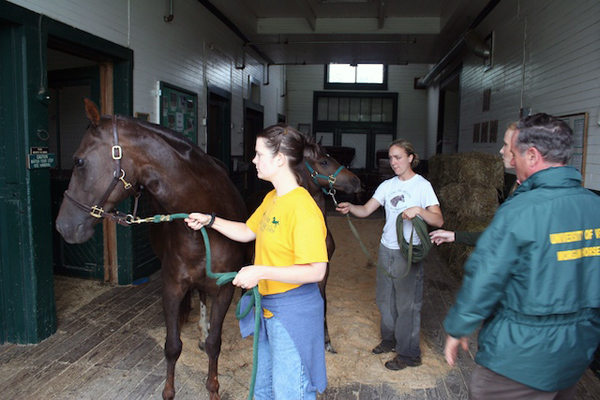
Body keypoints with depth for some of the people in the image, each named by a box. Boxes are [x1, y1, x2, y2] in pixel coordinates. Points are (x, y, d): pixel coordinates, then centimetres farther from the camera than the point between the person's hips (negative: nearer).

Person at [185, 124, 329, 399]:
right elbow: (249, 232, 18)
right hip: (269, 306, 9)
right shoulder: (271, 198, 3)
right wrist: (210, 221, 8)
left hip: (293, 312, -9)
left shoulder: (302, 207, -26)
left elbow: (316, 271, -28)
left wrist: (260, 272, -27)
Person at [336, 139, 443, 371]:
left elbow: (438, 221, -15)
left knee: (407, 303, 4)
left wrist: (418, 210, -31)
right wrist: (349, 208, -21)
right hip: (386, 249, 6)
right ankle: (389, 339, 40)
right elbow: (366, 211, -1)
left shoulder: (422, 185, -9)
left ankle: (408, 354, 19)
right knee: (385, 298, 18)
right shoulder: (387, 185, 6)